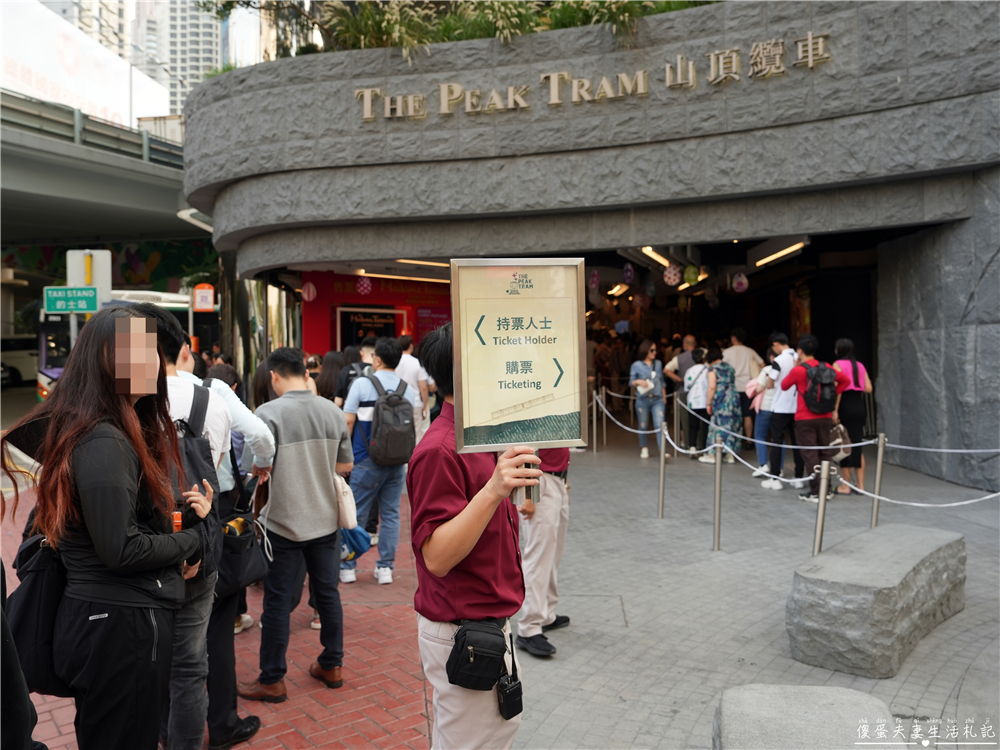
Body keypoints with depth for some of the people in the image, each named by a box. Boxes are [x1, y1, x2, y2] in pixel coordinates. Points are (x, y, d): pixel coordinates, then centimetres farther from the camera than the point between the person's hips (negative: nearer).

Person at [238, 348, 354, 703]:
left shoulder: (268, 412, -15)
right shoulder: (333, 411, -1)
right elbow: (346, 465, 6)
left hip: (283, 523, -4)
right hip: (326, 519, 5)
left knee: (277, 601, 8)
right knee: (327, 591, 16)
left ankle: (272, 680, 20)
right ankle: (331, 666, 29)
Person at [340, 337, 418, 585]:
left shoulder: (362, 384, -6)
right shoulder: (408, 389, 5)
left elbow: (348, 421, -7)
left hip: (367, 460, -3)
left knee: (356, 515, 7)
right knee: (390, 514, 9)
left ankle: (347, 567, 15)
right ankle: (385, 567, 13)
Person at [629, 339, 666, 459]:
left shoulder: (658, 363, 11)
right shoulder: (636, 365, 0)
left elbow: (661, 381, 18)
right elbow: (631, 382, 2)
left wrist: (664, 395, 18)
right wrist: (639, 382, -18)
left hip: (658, 400, 1)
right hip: (643, 400, -1)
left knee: (660, 424, -13)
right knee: (643, 426, 8)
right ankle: (643, 449, 26)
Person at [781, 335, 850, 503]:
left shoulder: (798, 370, -12)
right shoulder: (826, 367, 3)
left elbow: (784, 385, 3)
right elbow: (845, 380, 8)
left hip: (805, 419, -5)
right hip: (825, 417, 5)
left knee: (810, 454, -1)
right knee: (825, 452, 13)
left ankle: (815, 492, 0)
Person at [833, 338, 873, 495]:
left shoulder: (838, 364, -6)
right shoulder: (860, 366, 12)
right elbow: (868, 388, 6)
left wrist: (835, 410, -16)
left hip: (845, 406, -6)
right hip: (859, 406, 6)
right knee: (857, 445, 11)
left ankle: (846, 486, 4)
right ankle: (860, 485, 13)